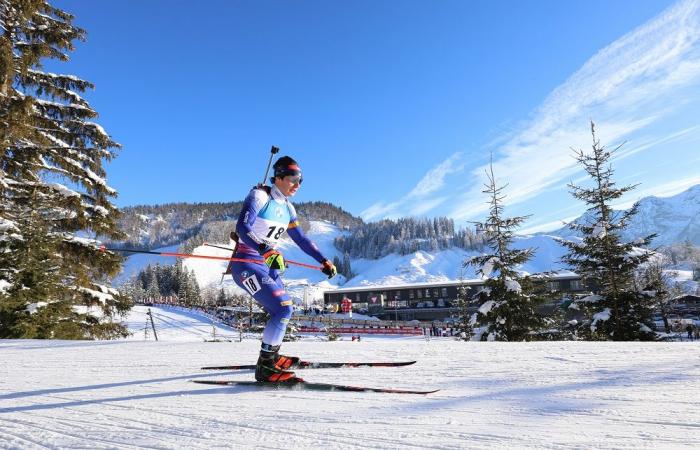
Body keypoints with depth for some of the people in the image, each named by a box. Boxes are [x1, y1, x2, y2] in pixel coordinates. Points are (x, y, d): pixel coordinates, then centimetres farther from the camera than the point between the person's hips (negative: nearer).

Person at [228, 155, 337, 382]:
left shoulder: (287, 208, 10)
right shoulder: (259, 196, -13)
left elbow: (300, 238, 17)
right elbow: (242, 228, -25)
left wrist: (323, 261, 13)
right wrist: (265, 250, -38)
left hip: (267, 265, 9)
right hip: (246, 264, -9)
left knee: (282, 311, 18)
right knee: (283, 309, -18)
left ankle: (272, 357, 38)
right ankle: (265, 367, -9)